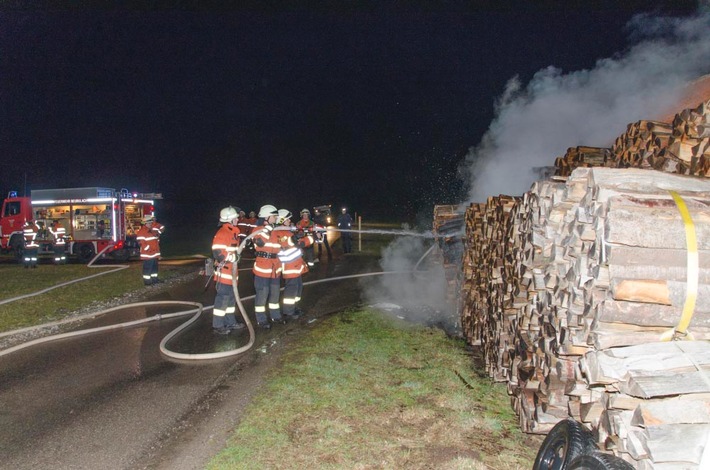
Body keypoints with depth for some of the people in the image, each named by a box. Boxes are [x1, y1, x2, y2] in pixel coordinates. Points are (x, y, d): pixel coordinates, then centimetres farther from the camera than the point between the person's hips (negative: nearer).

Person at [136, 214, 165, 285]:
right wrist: (148, 249, -21)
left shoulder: (153, 229, 13)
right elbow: (141, 242, -18)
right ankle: (147, 281, 1)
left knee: (154, 267, 14)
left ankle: (154, 279, 23)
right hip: (147, 254, -8)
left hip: (155, 253, 8)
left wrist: (154, 222, 10)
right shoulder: (141, 231, -11)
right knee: (147, 267, -5)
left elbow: (162, 228, 21)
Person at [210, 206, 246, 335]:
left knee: (231, 297, 17)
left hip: (232, 271, 10)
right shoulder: (221, 234, -18)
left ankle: (230, 322, 29)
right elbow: (218, 253, -23)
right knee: (222, 298, -4)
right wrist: (233, 257, -21)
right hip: (224, 272, -10)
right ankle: (217, 325, 5)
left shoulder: (233, 232, 14)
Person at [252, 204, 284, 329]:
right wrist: (268, 228, -25)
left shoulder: (275, 230, 13)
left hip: (275, 267, 8)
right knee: (262, 294, 0)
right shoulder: (258, 229, -10)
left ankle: (275, 315, 30)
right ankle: (261, 319, 11)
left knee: (275, 293, 17)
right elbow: (260, 242, -29)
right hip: (263, 267, -7)